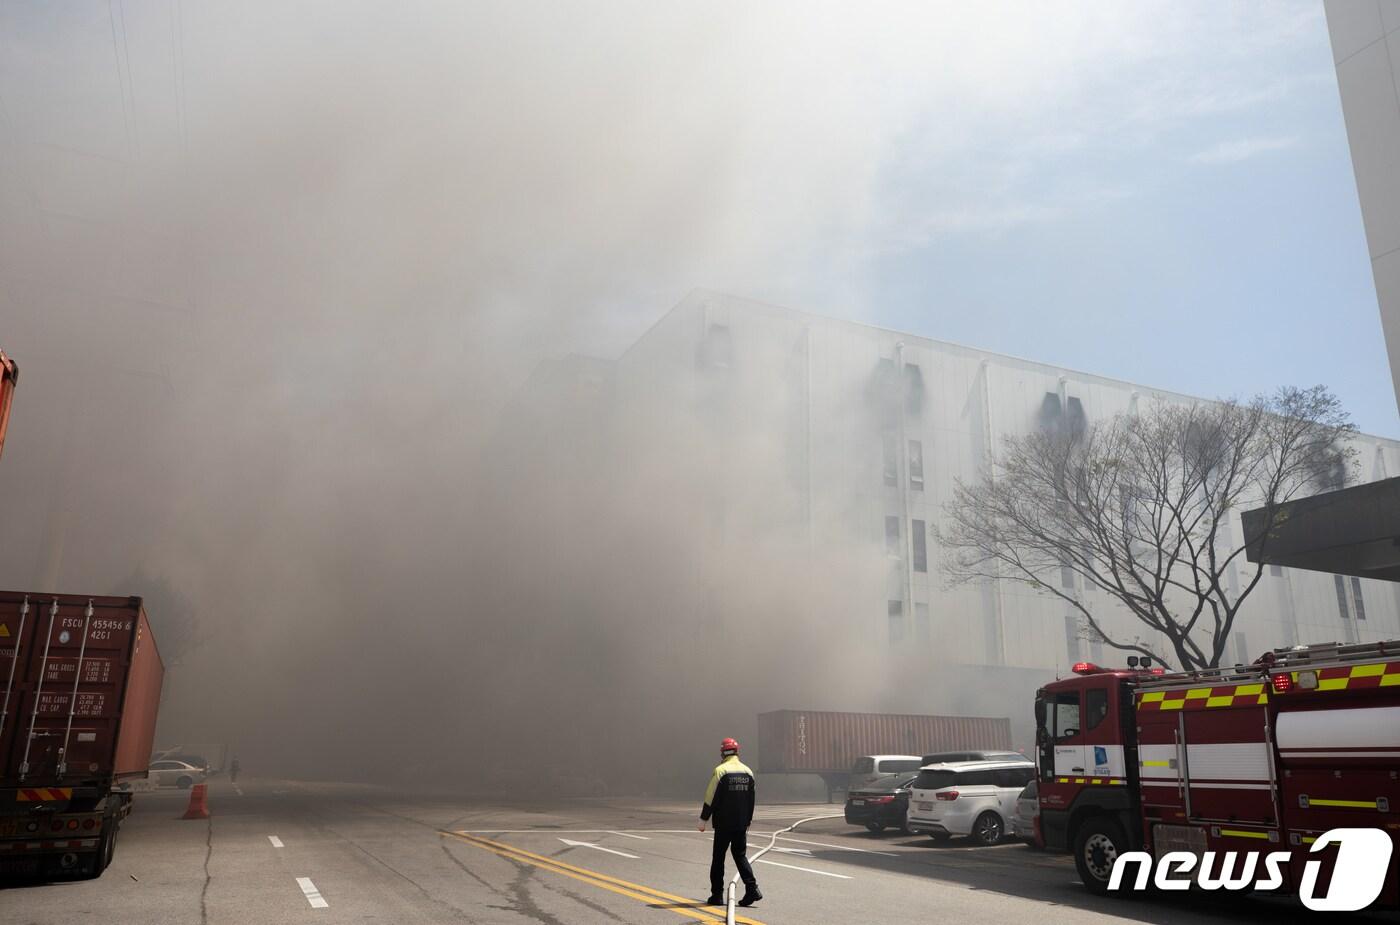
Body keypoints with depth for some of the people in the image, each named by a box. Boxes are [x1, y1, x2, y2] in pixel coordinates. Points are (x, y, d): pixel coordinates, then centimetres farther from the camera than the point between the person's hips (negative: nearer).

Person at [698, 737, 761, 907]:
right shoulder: (748, 772, 8)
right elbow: (751, 800, 14)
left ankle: (717, 895, 8)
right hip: (742, 823, 5)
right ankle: (752, 888, -1)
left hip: (724, 823, -5)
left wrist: (703, 819, -5)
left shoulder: (720, 771, -11)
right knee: (740, 855, 13)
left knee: (718, 857, 6)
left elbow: (711, 797, -12)